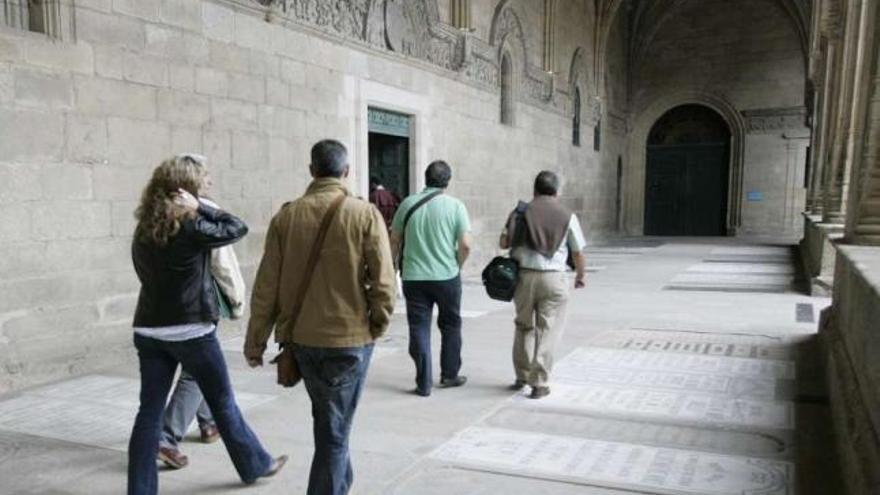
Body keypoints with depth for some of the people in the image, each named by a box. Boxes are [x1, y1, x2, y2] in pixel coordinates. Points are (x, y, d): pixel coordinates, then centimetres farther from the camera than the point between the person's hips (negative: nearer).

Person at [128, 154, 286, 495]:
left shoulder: (143, 229, 5)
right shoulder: (191, 228, -15)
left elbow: (145, 272, 12)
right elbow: (237, 227, -5)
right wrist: (199, 208, -9)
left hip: (149, 330, 6)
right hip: (190, 330, -5)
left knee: (150, 410, 8)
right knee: (223, 403, 11)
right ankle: (254, 465, 28)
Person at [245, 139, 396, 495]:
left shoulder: (286, 215, -2)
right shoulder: (365, 214, -10)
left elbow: (266, 285, -2)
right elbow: (383, 282, -14)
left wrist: (255, 341, 7)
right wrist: (378, 325, 3)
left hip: (301, 337, 4)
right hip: (349, 337, -4)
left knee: (327, 418, 26)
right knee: (334, 428, 9)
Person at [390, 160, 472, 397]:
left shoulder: (408, 203, 2)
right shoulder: (455, 206, -5)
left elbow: (394, 240, 6)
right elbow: (465, 245, -10)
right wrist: (456, 266, 7)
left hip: (413, 277, 1)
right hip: (447, 276, -1)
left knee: (419, 329, 7)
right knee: (450, 326, 17)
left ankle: (424, 383, 9)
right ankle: (449, 375, 26)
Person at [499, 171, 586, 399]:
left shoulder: (522, 212, 4)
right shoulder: (567, 216, 3)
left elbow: (504, 242, 0)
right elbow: (578, 252, 7)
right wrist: (580, 276, 23)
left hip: (524, 275, 2)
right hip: (554, 277, -2)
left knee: (524, 326, 17)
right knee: (548, 329, 4)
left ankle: (522, 376, 25)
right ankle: (539, 383, 3)